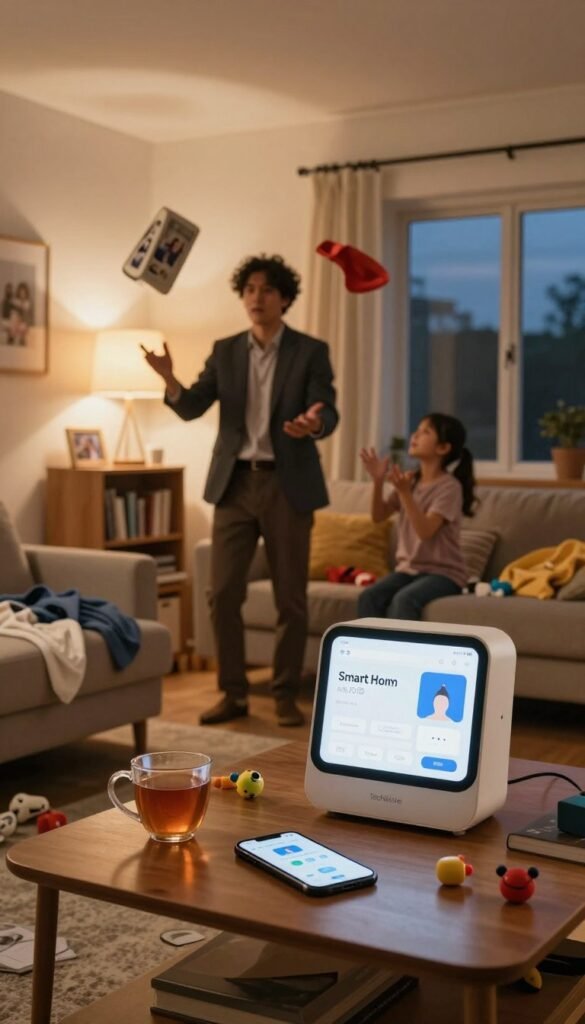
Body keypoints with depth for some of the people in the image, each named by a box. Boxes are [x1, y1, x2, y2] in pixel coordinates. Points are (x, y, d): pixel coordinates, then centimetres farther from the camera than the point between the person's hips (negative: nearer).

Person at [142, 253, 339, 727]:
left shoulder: (311, 351, -1)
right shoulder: (225, 351, 9)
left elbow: (328, 413, -10)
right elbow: (191, 407, 2)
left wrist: (314, 423, -34)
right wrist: (170, 379, -20)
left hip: (288, 484, -3)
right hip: (235, 482, 3)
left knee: (290, 596, 3)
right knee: (223, 593, 2)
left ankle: (286, 695, 16)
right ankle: (233, 692, 15)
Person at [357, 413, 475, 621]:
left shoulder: (450, 486, -12)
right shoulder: (410, 480, 8)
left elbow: (425, 531, -23)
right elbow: (378, 516, 5)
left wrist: (405, 493, -33)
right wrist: (378, 481, -10)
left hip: (443, 573, -6)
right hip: (408, 568, 6)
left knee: (404, 600, -34)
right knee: (368, 597, -22)